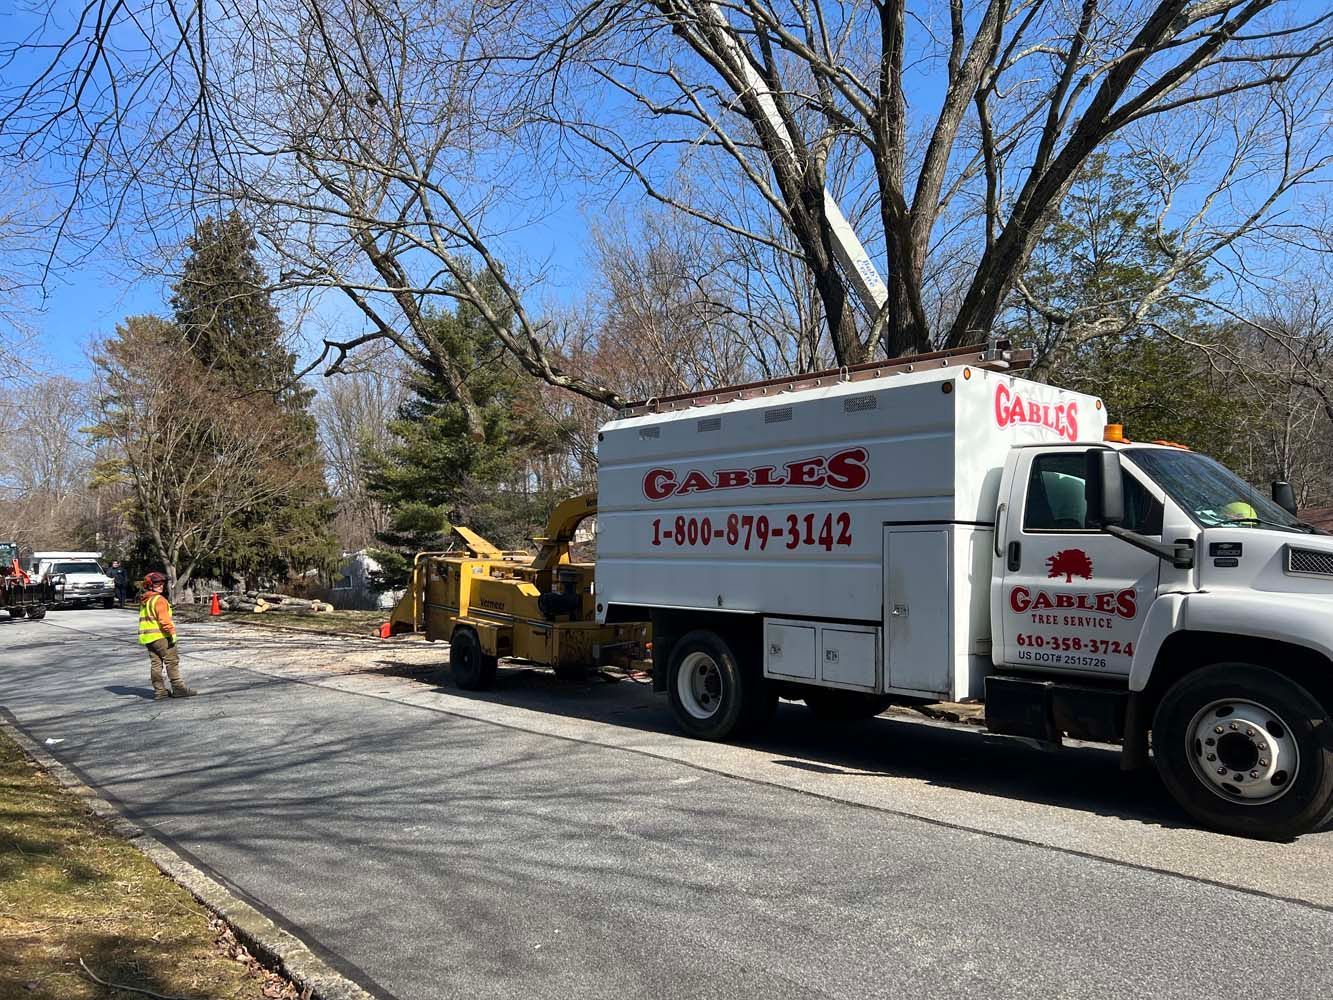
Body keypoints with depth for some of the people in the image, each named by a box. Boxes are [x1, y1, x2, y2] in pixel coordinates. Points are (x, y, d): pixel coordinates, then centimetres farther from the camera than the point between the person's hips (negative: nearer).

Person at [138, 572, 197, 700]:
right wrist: (172, 632, -17)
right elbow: (164, 619, -20)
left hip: (148, 637, 9)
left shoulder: (144, 602, 18)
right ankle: (178, 688, -3)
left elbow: (145, 619, 22)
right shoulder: (159, 600, -12)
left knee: (155, 664, 9)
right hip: (160, 636, -9)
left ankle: (159, 691, 10)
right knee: (172, 661, -3)